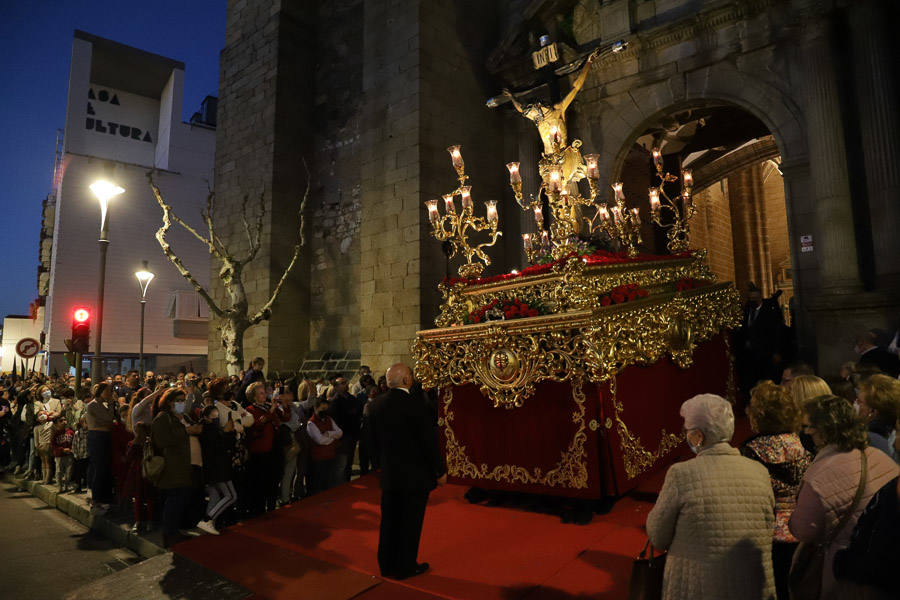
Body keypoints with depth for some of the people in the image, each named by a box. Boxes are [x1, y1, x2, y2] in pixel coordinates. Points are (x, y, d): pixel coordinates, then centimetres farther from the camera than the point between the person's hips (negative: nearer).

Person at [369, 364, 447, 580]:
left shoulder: (377, 405, -3)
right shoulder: (415, 405, -21)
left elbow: (374, 441, 7)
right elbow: (429, 442, -17)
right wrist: (440, 471, -5)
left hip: (388, 475, 6)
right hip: (414, 475, -6)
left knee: (389, 520, 18)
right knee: (410, 522, 10)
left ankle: (386, 564, 31)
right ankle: (405, 566, 23)